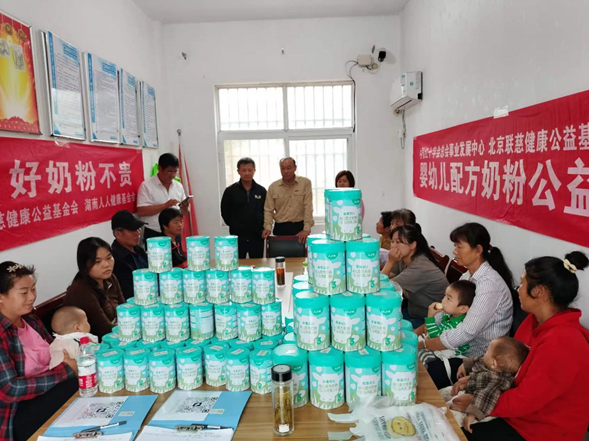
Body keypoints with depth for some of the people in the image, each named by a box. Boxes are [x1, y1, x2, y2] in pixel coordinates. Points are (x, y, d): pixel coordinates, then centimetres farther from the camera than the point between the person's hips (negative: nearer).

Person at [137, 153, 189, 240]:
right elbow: (141, 211, -14)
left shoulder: (178, 186, 8)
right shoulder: (146, 185, -6)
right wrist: (165, 205, -20)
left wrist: (185, 207, -9)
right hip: (153, 235, -4)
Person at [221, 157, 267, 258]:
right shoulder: (230, 191, -2)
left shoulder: (261, 190, 2)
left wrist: (262, 226, 5)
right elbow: (225, 212, 7)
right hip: (237, 236, -1)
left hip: (257, 236, 1)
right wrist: (234, 225, 5)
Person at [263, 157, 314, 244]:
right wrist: (268, 228, -9)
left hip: (299, 227, -1)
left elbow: (308, 208, -7)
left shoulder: (305, 183, -1)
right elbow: (268, 210, 6)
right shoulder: (273, 187, 5)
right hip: (280, 228, 2)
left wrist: (306, 229, -15)